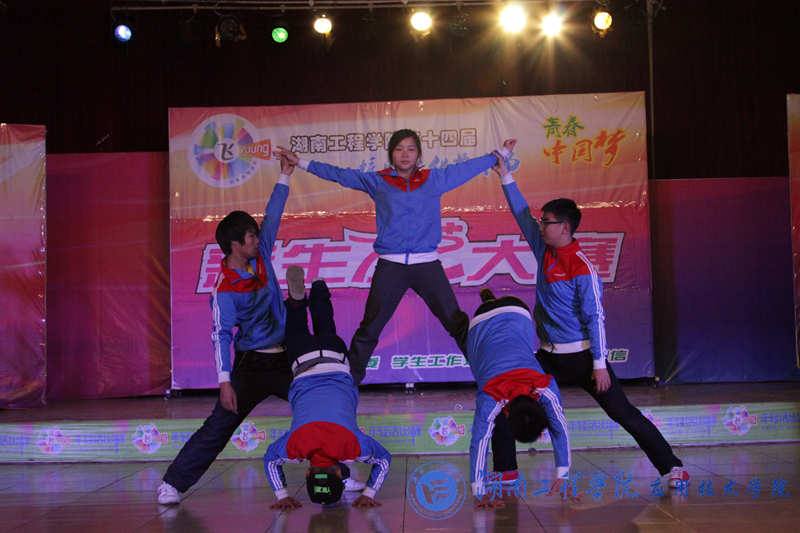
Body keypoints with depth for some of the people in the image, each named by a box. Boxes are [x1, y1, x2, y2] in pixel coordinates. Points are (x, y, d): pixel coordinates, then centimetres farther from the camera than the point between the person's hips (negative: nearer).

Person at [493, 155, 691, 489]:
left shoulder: (581, 268, -17)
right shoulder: (543, 249, 3)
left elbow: (595, 317, -16)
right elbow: (522, 213, 14)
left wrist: (599, 364, -16)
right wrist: (505, 175, 13)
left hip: (581, 356, -7)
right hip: (549, 355, 7)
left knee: (624, 413, -3)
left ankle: (671, 466, 6)